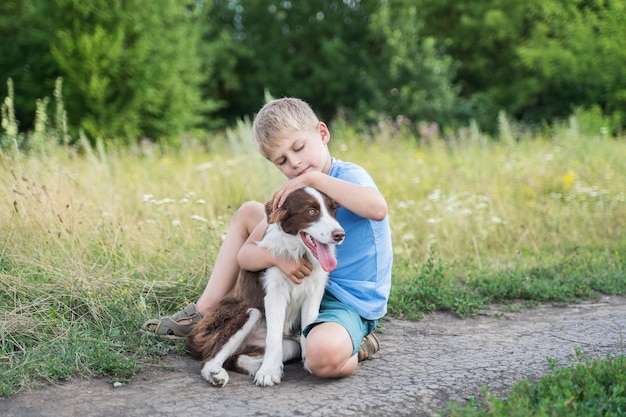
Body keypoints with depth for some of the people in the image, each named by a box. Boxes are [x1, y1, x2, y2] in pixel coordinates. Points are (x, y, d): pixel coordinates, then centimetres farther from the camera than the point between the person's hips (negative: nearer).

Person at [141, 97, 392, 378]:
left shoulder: (349, 175, -17)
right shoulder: (291, 192, 2)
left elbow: (377, 209, -43)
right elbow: (245, 255, -3)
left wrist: (314, 177, -35)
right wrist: (277, 256, -27)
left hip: (349, 302, -7)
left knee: (323, 357, -42)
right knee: (248, 213, 12)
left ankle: (354, 347, -4)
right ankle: (203, 315, 14)